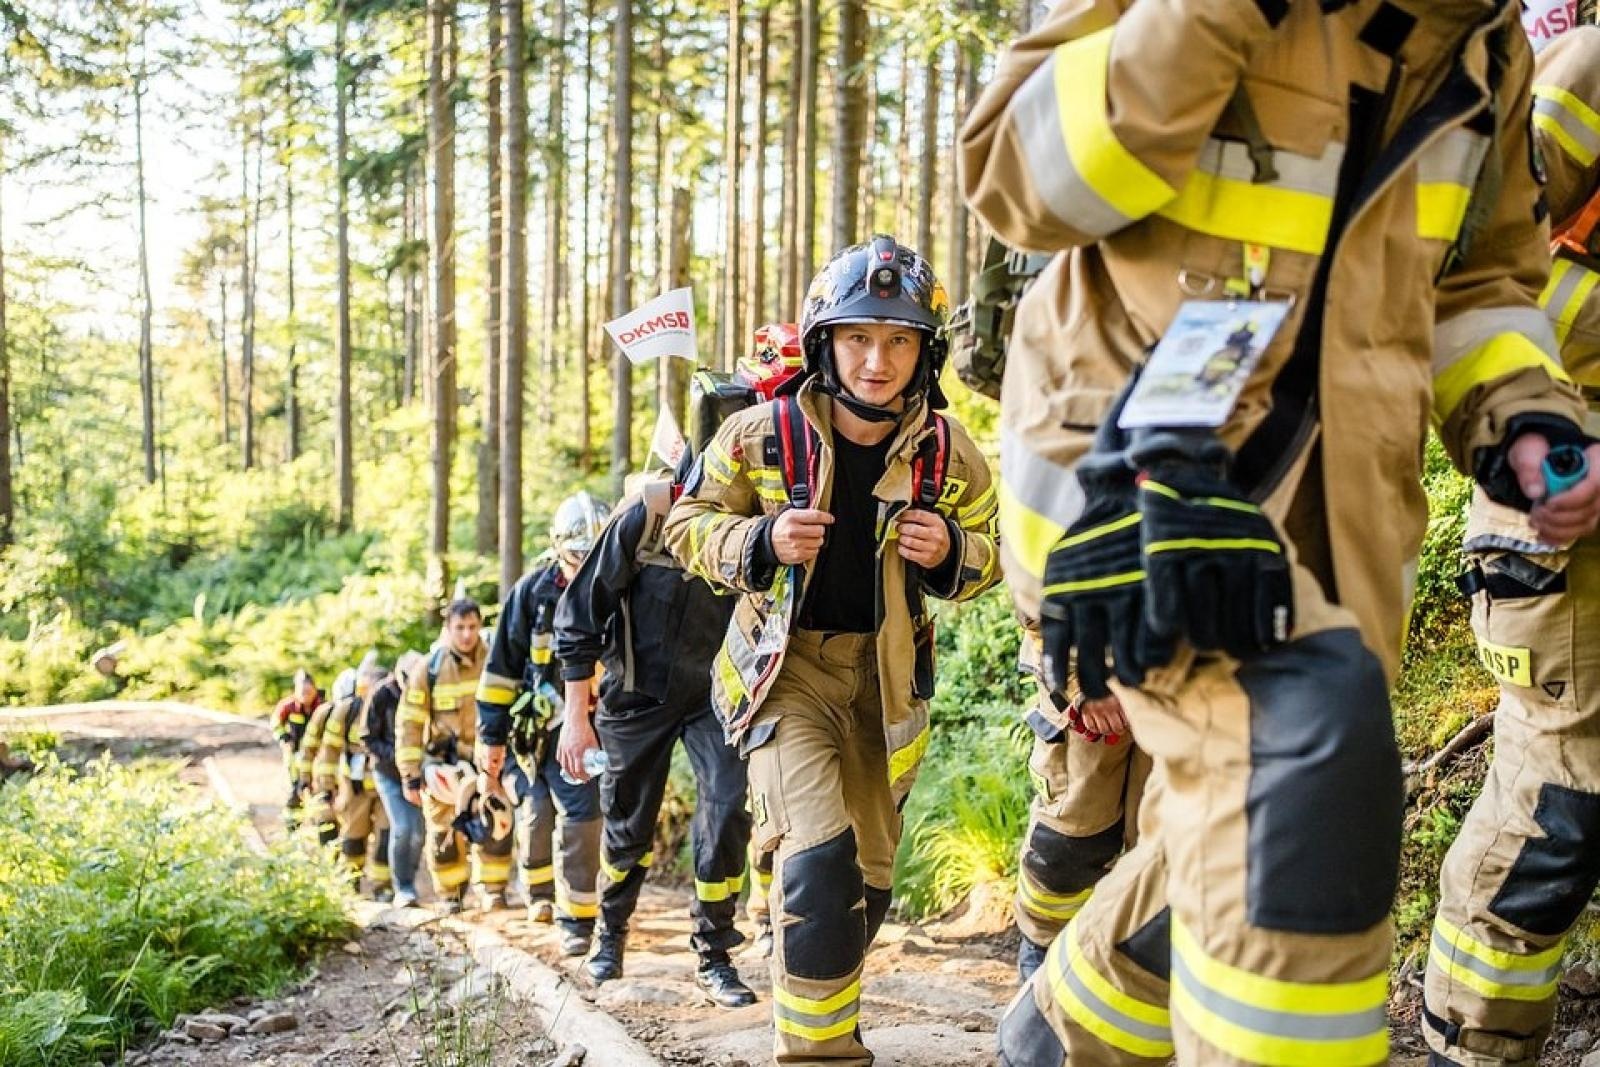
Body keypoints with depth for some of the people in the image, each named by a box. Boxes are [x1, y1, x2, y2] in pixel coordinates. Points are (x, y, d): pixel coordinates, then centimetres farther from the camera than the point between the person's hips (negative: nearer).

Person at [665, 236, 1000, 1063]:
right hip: (783, 663, -4)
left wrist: (948, 553, -18)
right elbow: (689, 526, -3)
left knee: (866, 879, 15)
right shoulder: (760, 437, -14)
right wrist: (762, 542, -24)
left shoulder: (951, 457, -7)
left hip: (885, 676, 4)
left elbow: (987, 556, 6)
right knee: (820, 861, -21)